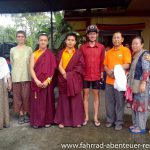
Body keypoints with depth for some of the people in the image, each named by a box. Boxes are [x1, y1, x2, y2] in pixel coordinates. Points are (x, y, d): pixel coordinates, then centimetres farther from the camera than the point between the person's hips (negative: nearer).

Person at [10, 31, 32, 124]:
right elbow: (12, 63, 12)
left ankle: (26, 113, 15)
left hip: (27, 76, -1)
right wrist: (12, 75, 10)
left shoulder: (29, 49, 3)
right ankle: (21, 114, 14)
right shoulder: (13, 50, 8)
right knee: (18, 96, 3)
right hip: (16, 77, 2)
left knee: (26, 96, 0)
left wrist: (32, 75, 1)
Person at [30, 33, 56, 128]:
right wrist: (36, 80, -14)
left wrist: (47, 81, -15)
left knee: (47, 101, 4)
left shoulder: (50, 54, 4)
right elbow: (31, 68, 0)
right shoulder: (34, 54, 8)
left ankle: (48, 120, 15)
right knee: (37, 102, 3)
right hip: (37, 82, 1)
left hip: (47, 82, -1)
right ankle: (36, 121, 13)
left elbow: (53, 69, -3)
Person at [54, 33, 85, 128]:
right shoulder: (61, 53, 9)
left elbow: (80, 67, -2)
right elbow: (59, 66, 0)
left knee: (76, 100, 2)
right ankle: (62, 120, 11)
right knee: (64, 100, 3)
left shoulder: (78, 53, 7)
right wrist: (64, 74, -16)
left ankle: (77, 120, 12)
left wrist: (70, 75, -12)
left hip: (75, 80, 0)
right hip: (63, 79, 1)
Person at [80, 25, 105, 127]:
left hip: (97, 75, 0)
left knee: (96, 95, 7)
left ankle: (96, 117, 18)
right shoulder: (82, 47, 2)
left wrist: (102, 73, -2)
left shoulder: (101, 47, 1)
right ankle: (86, 117, 19)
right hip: (85, 75, 1)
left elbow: (102, 61, 3)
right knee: (86, 95, 7)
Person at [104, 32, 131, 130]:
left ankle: (119, 122, 16)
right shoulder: (109, 52, 14)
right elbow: (105, 65, 13)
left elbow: (127, 65, -11)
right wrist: (109, 71, -7)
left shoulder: (126, 50, -2)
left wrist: (115, 70, -18)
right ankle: (110, 120, 24)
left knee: (120, 102, 3)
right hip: (109, 81, 5)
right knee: (109, 102, 10)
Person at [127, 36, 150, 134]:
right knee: (134, 105, 14)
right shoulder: (134, 55, 14)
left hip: (141, 84, -8)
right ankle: (136, 124, 26)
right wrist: (130, 83, 17)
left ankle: (141, 127, 10)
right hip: (134, 84, 8)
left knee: (141, 105, -1)